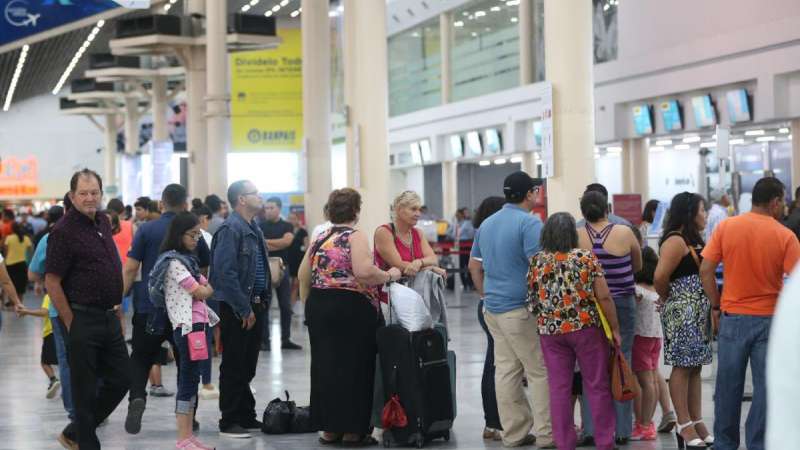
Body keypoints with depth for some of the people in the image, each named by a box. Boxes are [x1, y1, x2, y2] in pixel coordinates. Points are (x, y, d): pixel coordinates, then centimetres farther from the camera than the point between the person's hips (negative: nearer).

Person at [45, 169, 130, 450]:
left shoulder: (103, 222, 11)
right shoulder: (64, 231, -13)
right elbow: (52, 282, -15)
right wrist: (71, 324, -14)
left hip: (109, 318, 8)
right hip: (83, 319, -8)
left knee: (120, 379, 12)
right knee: (85, 388, 1)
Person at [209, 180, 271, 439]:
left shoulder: (254, 228, 14)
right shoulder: (231, 229, -15)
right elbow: (226, 273, -21)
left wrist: (263, 300, 12)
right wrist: (244, 310, -19)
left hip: (255, 305, 9)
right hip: (237, 308, -9)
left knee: (248, 366, 15)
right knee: (234, 367, -1)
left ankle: (246, 417, 24)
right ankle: (229, 422, 5)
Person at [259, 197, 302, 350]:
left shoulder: (287, 226, 7)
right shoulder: (260, 226, 5)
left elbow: (287, 241, -12)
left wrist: (266, 241, -10)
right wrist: (279, 244, -14)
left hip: (282, 268, 2)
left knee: (286, 306, 5)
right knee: (264, 306, -1)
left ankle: (286, 339, 13)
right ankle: (264, 340, 3)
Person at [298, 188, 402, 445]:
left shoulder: (320, 239, 12)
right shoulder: (355, 236, -8)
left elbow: (303, 276, 14)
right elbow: (364, 272, -22)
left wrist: (309, 305, 22)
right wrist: (389, 276, -8)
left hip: (318, 307, 7)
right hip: (351, 308, -7)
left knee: (325, 366, 10)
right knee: (353, 367, 0)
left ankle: (329, 429, 15)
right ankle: (352, 431, 3)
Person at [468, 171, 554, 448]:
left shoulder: (486, 224, 14)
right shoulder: (530, 223, -12)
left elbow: (474, 266, 20)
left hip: (492, 308, 8)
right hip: (520, 309, -8)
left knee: (506, 370, 9)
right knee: (540, 371, -2)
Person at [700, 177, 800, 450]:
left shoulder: (726, 227, -2)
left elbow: (705, 270, -4)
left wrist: (716, 306, 6)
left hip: (732, 317, 2)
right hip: (769, 319, -2)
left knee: (728, 385, 12)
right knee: (765, 387, 5)